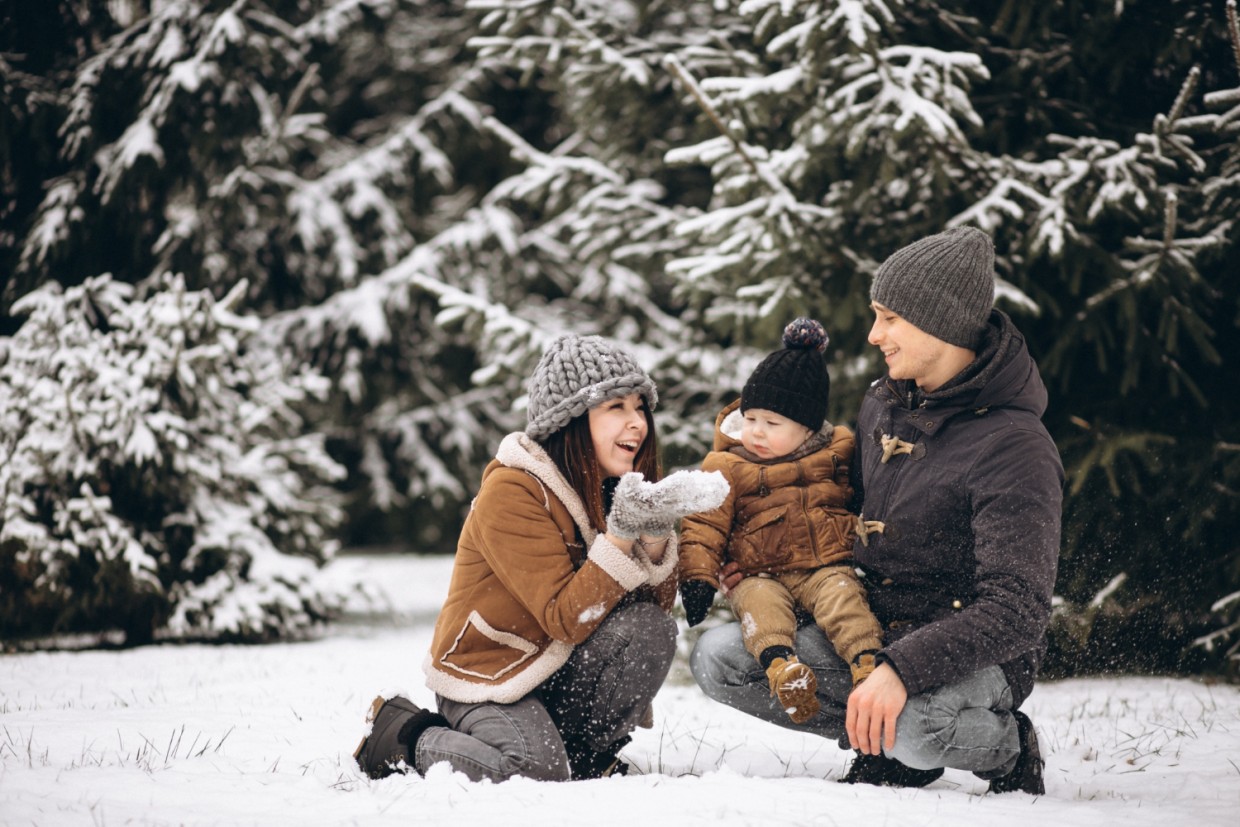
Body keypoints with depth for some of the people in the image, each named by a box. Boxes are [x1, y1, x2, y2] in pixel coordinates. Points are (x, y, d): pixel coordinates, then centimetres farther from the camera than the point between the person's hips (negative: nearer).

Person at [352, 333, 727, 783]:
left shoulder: (615, 488, 2)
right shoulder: (511, 493, -20)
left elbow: (657, 603, -5)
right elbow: (565, 620, -25)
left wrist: (654, 533, -23)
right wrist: (621, 532, -33)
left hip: (561, 670, 6)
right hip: (489, 674, -6)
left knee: (652, 629, -20)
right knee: (538, 770, -31)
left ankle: (584, 755, 0)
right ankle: (404, 735, -2)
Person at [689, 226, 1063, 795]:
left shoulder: (1013, 448, -19)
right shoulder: (883, 405, 6)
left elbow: (1017, 610, -26)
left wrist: (902, 668, -37)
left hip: (970, 655, -7)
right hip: (871, 633, 7)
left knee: (912, 727, -40)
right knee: (716, 657, -10)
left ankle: (1005, 745, -4)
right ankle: (885, 743, 2)